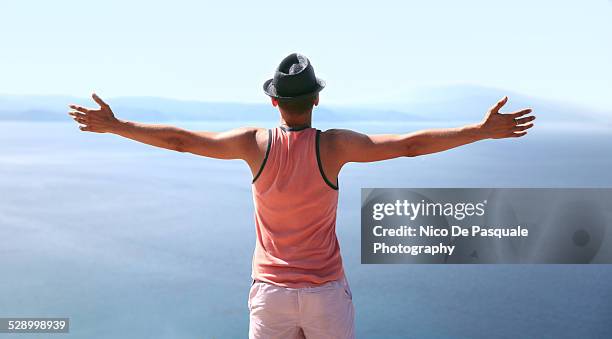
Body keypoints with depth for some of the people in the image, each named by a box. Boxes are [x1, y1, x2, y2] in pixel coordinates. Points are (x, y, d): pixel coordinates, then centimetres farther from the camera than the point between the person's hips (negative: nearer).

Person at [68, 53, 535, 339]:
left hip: (270, 289, 1)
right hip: (325, 289, -1)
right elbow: (410, 144, -15)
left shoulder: (255, 143, -9)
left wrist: (115, 125, 7)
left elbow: (178, 139, -4)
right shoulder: (334, 145, -13)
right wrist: (484, 130, -9)